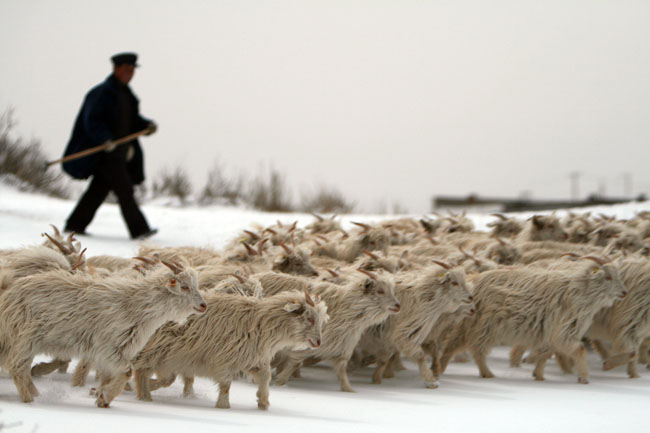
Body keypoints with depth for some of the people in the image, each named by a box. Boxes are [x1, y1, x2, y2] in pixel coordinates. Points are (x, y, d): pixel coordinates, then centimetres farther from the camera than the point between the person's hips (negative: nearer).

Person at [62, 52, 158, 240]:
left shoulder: (125, 93, 17)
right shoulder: (102, 93, -12)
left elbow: (133, 120, 20)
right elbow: (92, 122, -17)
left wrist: (148, 125, -1)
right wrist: (106, 139, -31)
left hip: (118, 152, 9)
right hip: (105, 153, -9)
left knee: (99, 189, 10)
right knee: (124, 189, -13)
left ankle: (75, 224, 19)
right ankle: (139, 229, -15)